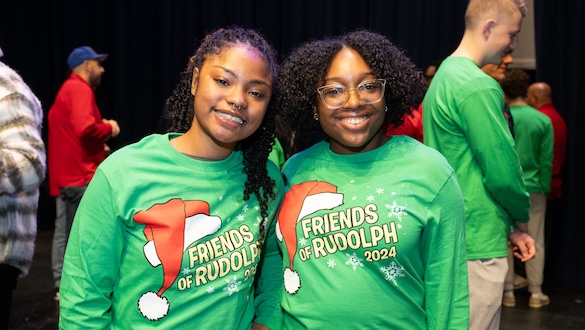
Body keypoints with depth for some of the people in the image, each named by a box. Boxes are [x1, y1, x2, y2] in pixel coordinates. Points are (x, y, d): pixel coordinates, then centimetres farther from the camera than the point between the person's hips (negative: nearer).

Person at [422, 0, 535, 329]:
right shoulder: (478, 86, -18)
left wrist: (507, 223, 14)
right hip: (477, 242, -10)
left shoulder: (445, 74, 12)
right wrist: (520, 221, 2)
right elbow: (502, 171, -18)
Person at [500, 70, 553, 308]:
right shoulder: (543, 120, -5)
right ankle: (536, 293, 15)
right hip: (533, 188, 0)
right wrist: (544, 187, 6)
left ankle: (508, 292, 15)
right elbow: (546, 161, -4)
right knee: (535, 241, 10)